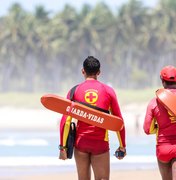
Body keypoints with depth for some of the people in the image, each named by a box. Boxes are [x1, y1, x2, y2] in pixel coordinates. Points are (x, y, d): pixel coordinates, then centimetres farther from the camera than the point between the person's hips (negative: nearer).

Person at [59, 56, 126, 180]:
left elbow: (65, 121, -4)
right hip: (101, 144, -1)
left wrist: (63, 146, -1)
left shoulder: (75, 91, 2)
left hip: (80, 142, 1)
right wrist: (122, 146, 11)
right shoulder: (108, 91, 2)